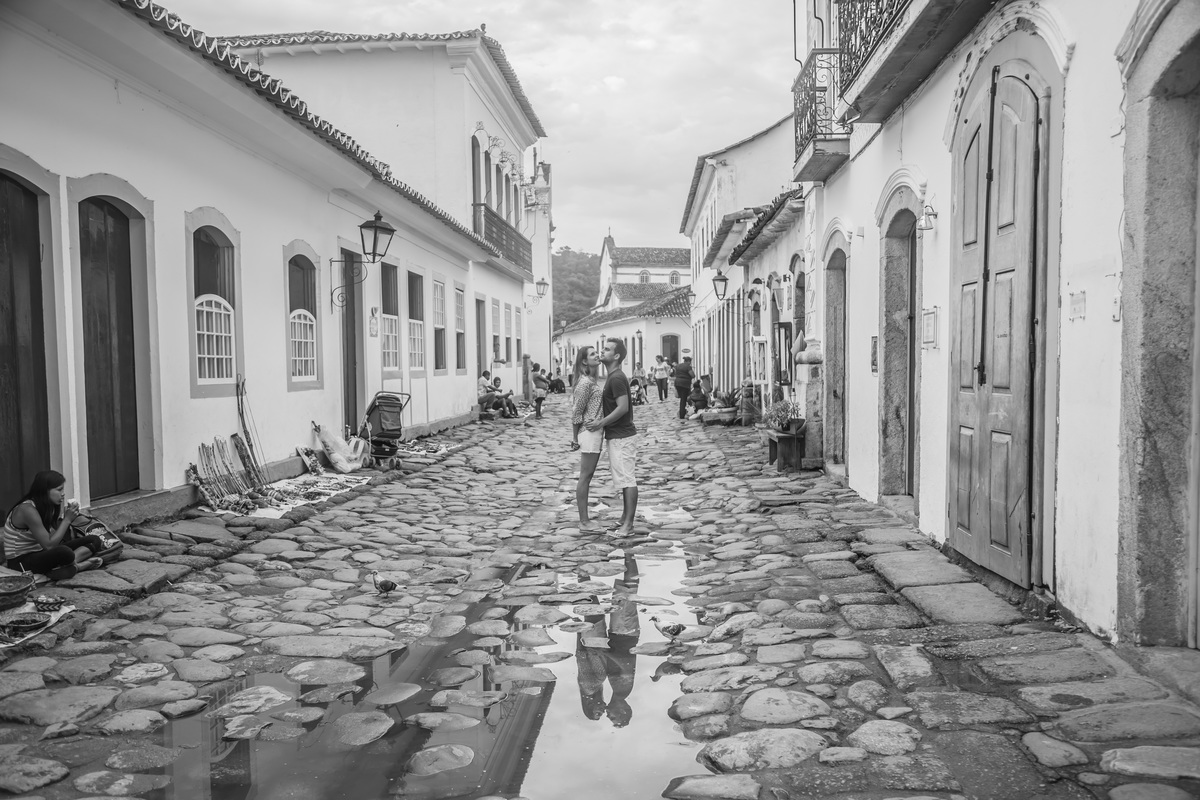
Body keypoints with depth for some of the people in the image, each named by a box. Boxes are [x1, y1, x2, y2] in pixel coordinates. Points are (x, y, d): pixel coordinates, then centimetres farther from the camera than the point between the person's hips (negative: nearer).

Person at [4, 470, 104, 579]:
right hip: (22, 561, -9)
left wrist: (68, 515, -9)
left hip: (41, 554, 9)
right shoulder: (27, 509, -23)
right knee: (64, 553, -39)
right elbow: (48, 545, -25)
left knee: (94, 540, 0)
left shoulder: (46, 506, 3)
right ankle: (81, 564, -10)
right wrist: (67, 519, -21)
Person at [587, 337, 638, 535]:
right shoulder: (613, 377, 15)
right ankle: (625, 518, 23)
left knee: (627, 480, -7)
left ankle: (628, 524, -5)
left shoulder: (616, 378, -17)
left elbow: (623, 407, -24)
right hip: (616, 436, 11)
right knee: (624, 479, 15)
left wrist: (601, 423, -18)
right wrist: (603, 422, 14)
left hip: (621, 437, -11)